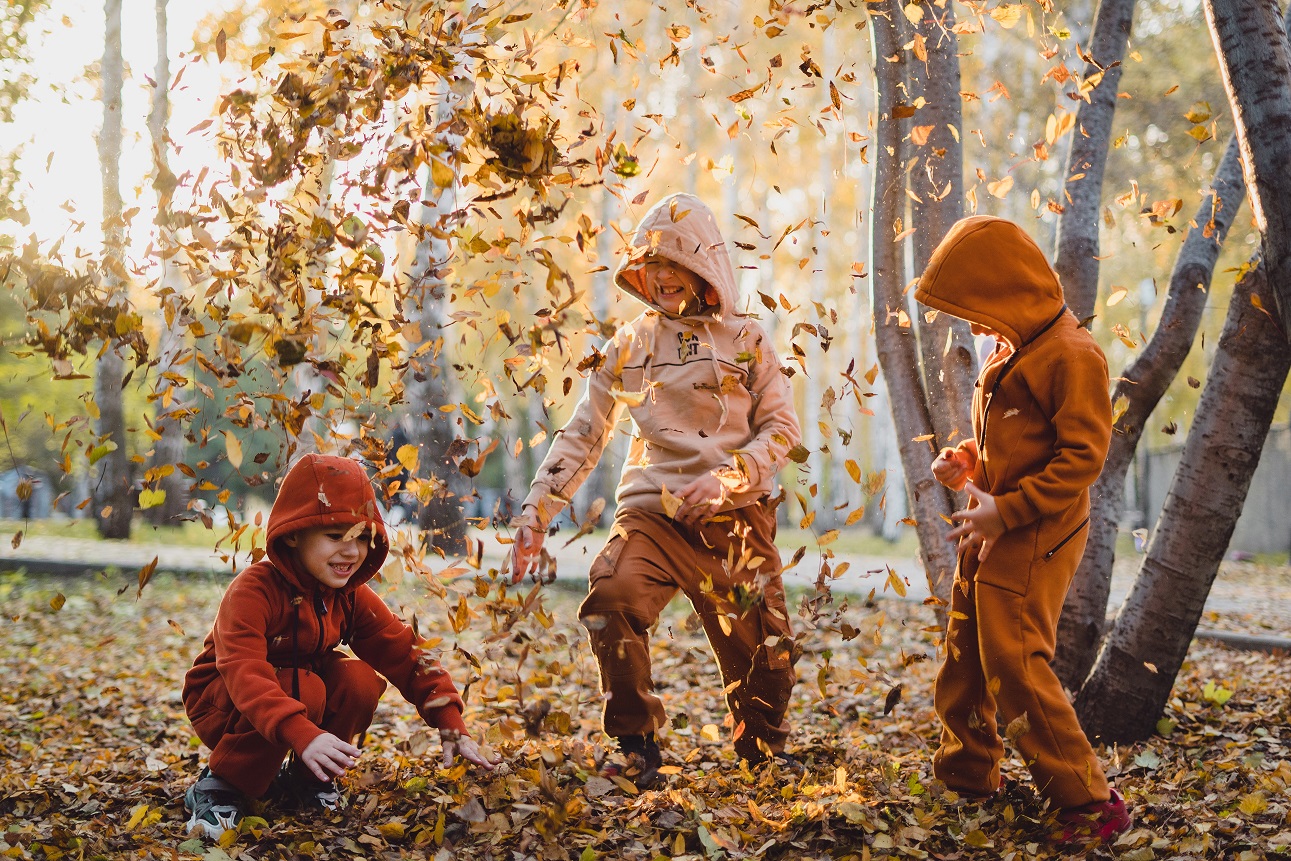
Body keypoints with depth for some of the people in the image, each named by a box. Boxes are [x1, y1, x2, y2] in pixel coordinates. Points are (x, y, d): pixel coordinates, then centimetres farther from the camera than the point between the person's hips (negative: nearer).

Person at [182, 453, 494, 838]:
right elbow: (245, 675, -44)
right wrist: (303, 735, -59)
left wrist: (451, 724, -24)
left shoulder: (351, 597, -8)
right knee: (304, 689, -35)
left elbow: (404, 655, -10)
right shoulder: (253, 590, -30)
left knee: (359, 678, -21)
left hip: (304, 693, 6)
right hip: (220, 702, -6)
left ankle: (308, 778, 1)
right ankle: (217, 787, -17)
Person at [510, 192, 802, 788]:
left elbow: (782, 429, 3)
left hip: (736, 519, 0)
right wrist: (536, 511, 4)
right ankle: (636, 745, -12)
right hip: (652, 513, 0)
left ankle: (765, 749, 31)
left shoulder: (744, 339, 7)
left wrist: (726, 478, -13)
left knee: (759, 648, 1)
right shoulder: (630, 345, 12)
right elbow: (581, 434, 13)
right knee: (612, 595, -28)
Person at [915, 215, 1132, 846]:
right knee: (965, 659, 16)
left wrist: (1005, 510, -22)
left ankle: (1089, 803, -2)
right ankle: (965, 777, 31)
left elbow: (1083, 457, -20)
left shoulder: (1072, 355, -16)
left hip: (1033, 542, -9)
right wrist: (964, 462, 4)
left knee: (1016, 669, -10)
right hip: (989, 535, 9)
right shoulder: (1009, 350, 13)